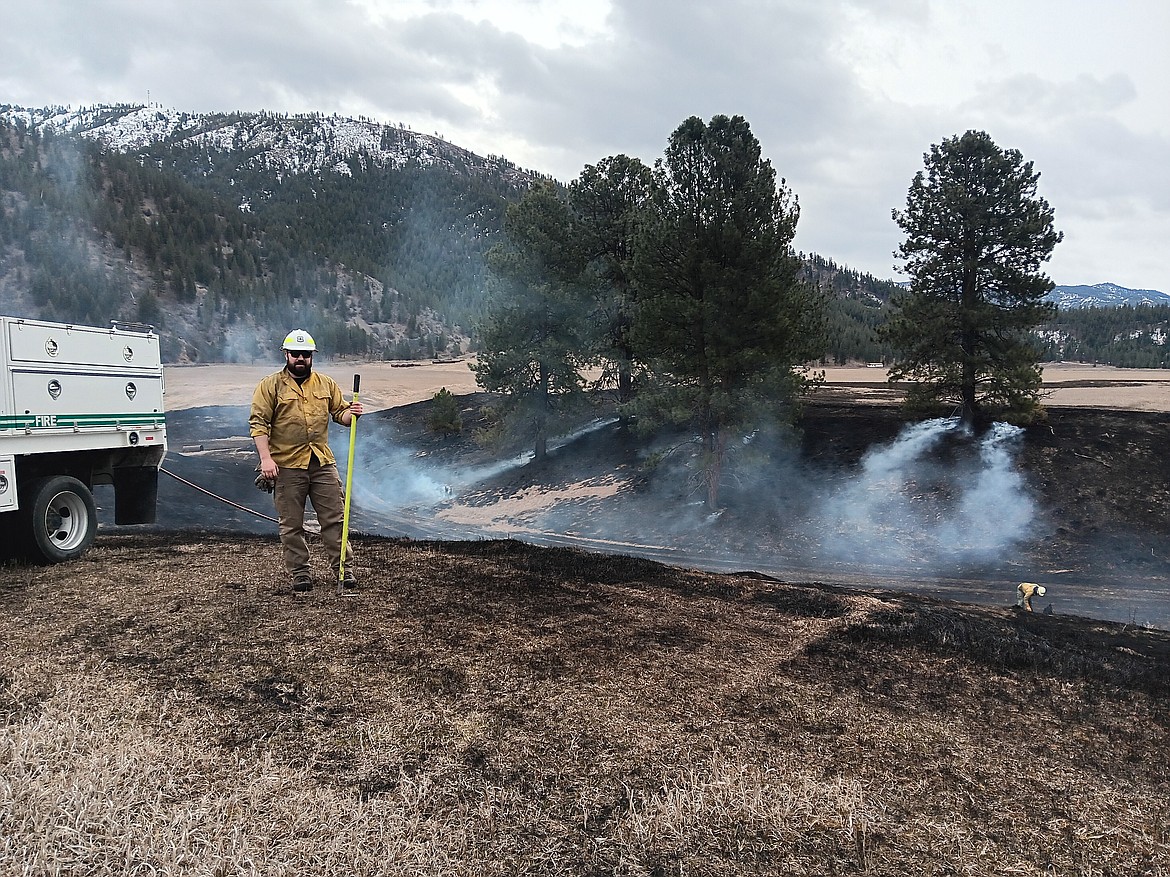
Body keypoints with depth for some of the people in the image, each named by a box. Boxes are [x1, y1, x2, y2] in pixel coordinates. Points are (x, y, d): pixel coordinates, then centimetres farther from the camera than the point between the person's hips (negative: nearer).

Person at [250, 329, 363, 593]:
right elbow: (258, 423, -5)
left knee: (334, 518, 3)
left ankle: (344, 568, 10)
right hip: (287, 465, -3)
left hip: (322, 462, 3)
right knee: (291, 524, 5)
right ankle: (299, 573, 14)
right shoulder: (270, 386, -1)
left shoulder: (326, 383, 11)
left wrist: (351, 413, -7)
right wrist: (266, 458, -15)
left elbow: (340, 413, 18)